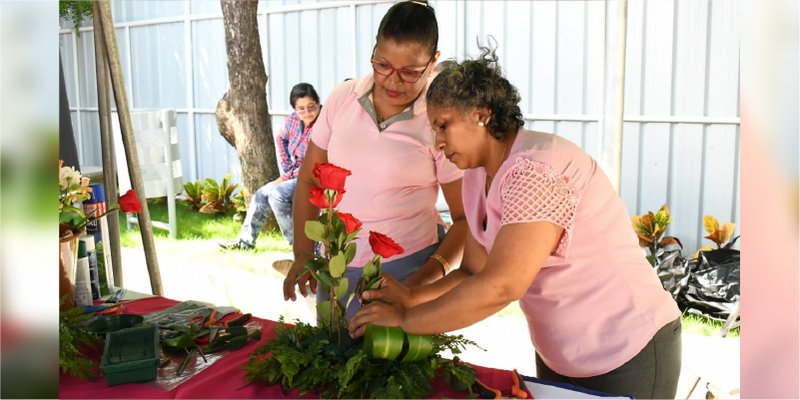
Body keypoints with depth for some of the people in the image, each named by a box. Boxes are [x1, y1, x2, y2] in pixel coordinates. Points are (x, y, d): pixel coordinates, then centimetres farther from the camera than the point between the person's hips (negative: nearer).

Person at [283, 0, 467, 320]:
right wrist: (302, 254, 1)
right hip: (336, 266, 4)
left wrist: (429, 276, -20)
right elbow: (309, 180, 7)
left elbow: (466, 216, -7)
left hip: (407, 268, -4)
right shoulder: (341, 99, -2)